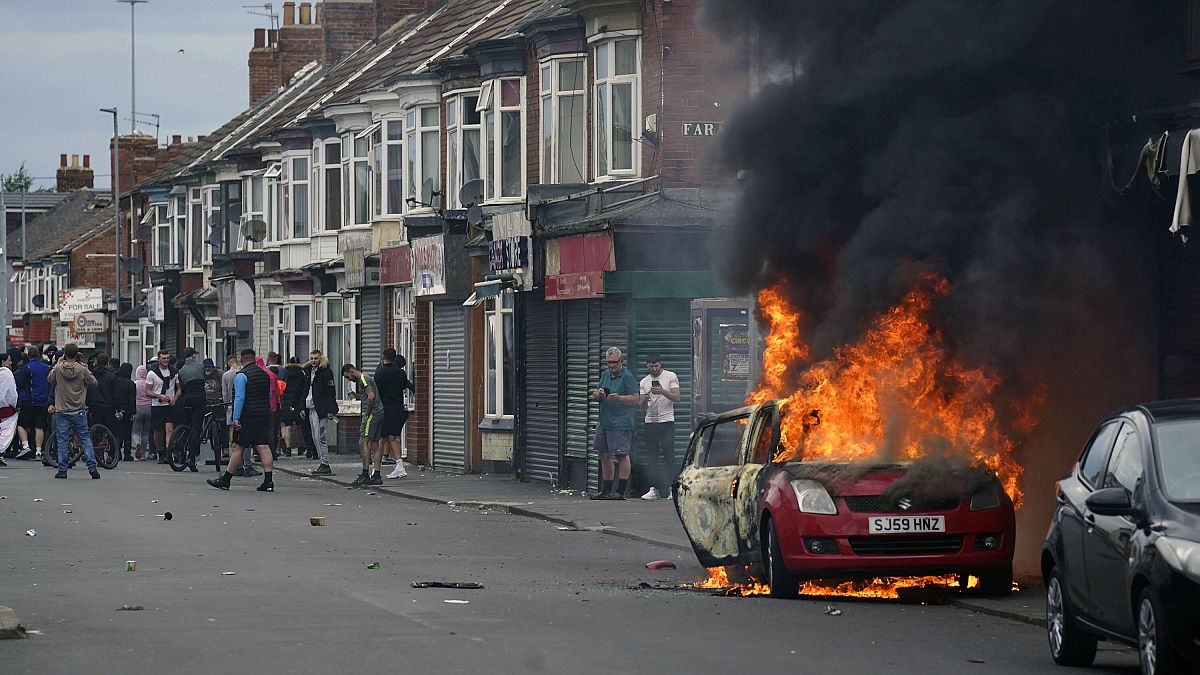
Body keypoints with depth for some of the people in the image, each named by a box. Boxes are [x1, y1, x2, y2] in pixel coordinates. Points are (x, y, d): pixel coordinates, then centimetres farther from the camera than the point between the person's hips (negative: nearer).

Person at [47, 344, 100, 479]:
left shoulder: (58, 369, -7)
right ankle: (92, 466, -1)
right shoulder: (82, 370, -8)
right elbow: (94, 383, 3)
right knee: (85, 438, 8)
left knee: (62, 440, 5)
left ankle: (62, 470, 3)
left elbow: (49, 379, 11)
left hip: (62, 411, 0)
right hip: (79, 411, 0)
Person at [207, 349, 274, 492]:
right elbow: (270, 395, 24)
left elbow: (239, 398, -15)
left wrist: (236, 418, -16)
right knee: (263, 447, 1)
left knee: (238, 448, -1)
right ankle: (268, 481, -6)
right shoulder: (265, 374, 13)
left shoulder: (241, 375, -8)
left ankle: (225, 480, 4)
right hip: (264, 415, 6)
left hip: (247, 416, -6)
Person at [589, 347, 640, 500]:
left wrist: (618, 398, -23)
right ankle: (606, 490, 21)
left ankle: (621, 491, -6)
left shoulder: (627, 377, -8)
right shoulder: (605, 375, 15)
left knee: (622, 456, -7)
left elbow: (636, 399, -13)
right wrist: (597, 394, -4)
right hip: (604, 422, 9)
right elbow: (594, 396, 20)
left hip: (620, 423, -9)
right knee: (604, 456, 12)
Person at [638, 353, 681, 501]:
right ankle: (654, 488, 1)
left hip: (667, 422, -4)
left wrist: (663, 391, -22)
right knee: (651, 457, 0)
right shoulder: (644, 382, 13)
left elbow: (676, 398, -7)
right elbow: (643, 406, 8)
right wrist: (644, 400, -16)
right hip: (650, 422, 4)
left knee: (668, 455, -5)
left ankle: (670, 488, -4)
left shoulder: (671, 377, 2)